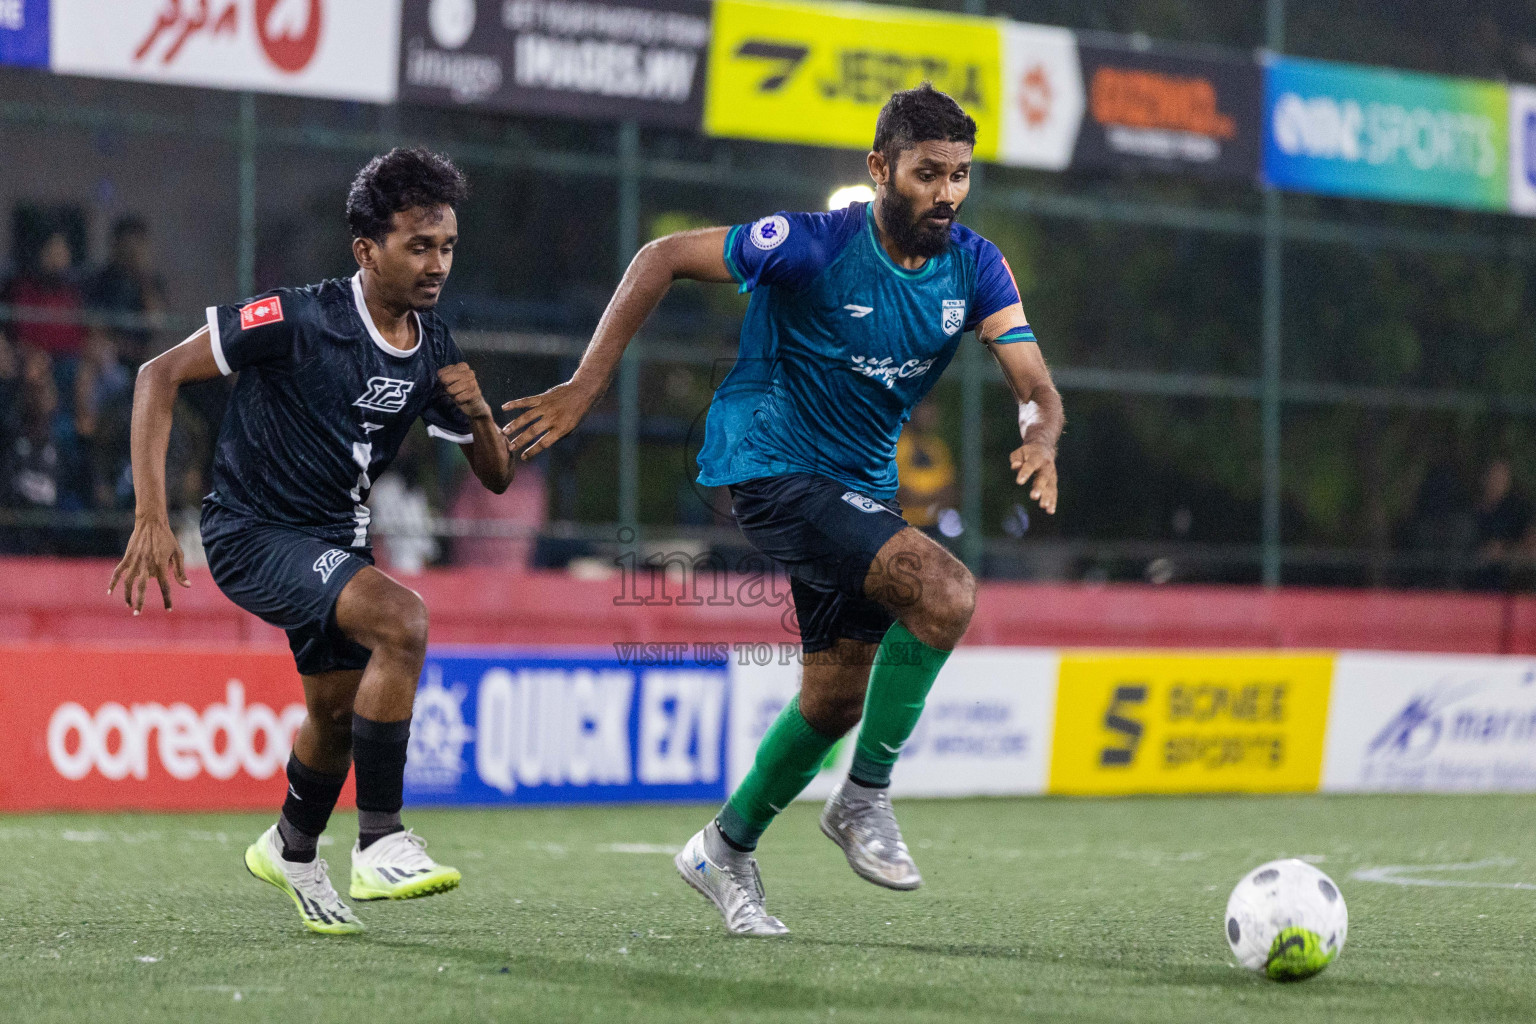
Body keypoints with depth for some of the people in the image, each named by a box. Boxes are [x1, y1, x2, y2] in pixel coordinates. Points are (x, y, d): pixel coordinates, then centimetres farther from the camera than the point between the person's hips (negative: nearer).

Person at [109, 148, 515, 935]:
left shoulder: (433, 353, -2)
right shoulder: (300, 320, -22)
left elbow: (496, 478, 6)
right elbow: (160, 375, -19)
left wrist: (478, 416, -18)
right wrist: (151, 516, -25)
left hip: (335, 538, 8)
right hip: (252, 533, -8)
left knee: (339, 707, 18)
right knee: (401, 619, -28)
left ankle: (292, 849, 48)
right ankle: (379, 843, -22)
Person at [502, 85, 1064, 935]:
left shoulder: (974, 268, -6)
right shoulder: (813, 246, -21)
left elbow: (1036, 385, -13)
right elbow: (665, 257, -14)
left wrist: (1040, 436, -38)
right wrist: (586, 385, -20)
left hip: (861, 484, 7)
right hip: (770, 469, -7)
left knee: (838, 696, 14)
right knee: (944, 591, -26)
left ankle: (726, 850, 35)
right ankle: (865, 799, -11)